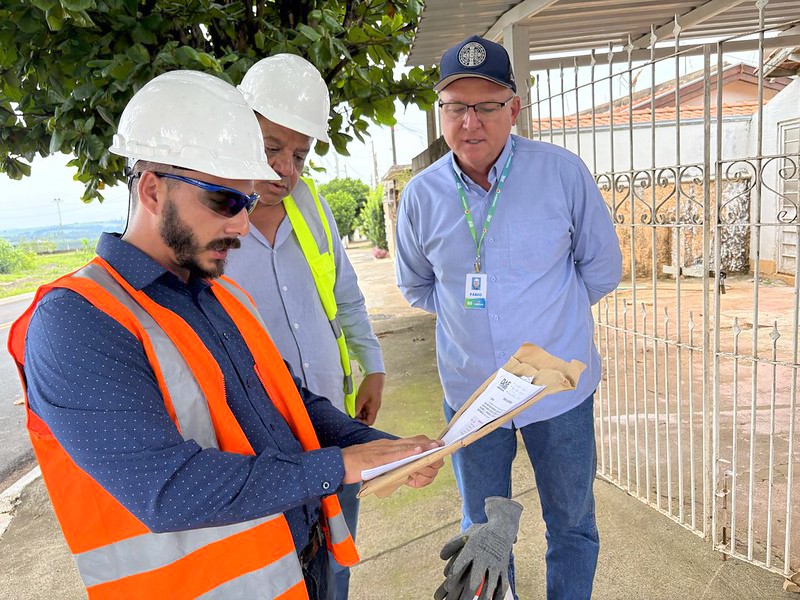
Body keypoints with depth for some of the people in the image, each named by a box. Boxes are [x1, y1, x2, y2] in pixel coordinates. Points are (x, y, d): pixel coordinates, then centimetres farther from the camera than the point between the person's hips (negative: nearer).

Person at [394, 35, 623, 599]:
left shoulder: (563, 172, -11)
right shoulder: (421, 195, -7)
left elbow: (601, 267, 1)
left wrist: (545, 311, 2)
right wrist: (467, 312, 1)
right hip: (470, 390, 1)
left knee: (572, 525, 19)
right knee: (483, 530, 21)